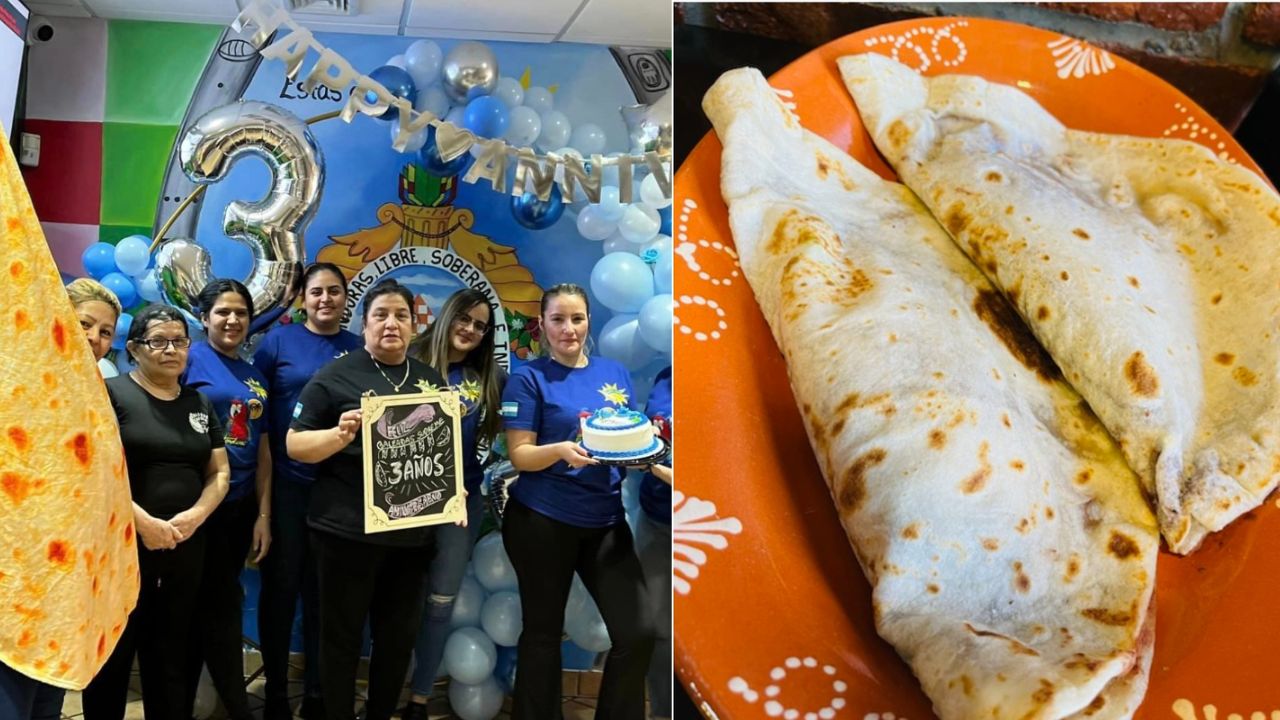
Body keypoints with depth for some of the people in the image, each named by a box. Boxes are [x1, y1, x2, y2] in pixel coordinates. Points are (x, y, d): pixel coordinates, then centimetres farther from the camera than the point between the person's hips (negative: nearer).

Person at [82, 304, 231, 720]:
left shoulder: (199, 404, 12)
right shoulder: (111, 394, -3)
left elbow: (219, 472, 10)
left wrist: (195, 516, -8)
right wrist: (143, 523, -19)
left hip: (187, 546, 5)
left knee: (171, 656, 13)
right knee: (112, 656, 6)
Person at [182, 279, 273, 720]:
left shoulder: (256, 378, 12)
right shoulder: (190, 359, -5)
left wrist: (263, 514, 9)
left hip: (241, 507, 6)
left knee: (207, 605, 13)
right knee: (221, 605, 0)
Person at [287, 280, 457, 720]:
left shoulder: (432, 380, 10)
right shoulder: (336, 375, -4)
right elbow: (294, 444, -6)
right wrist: (341, 434, -24)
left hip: (412, 532, 5)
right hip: (348, 529, -4)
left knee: (399, 635, 15)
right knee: (342, 635, 8)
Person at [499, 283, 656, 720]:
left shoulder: (615, 373, 8)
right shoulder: (529, 378, -4)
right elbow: (519, 455, -8)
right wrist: (562, 450, -27)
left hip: (605, 520, 4)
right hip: (542, 521, -3)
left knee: (638, 631, -3)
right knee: (543, 632, 10)